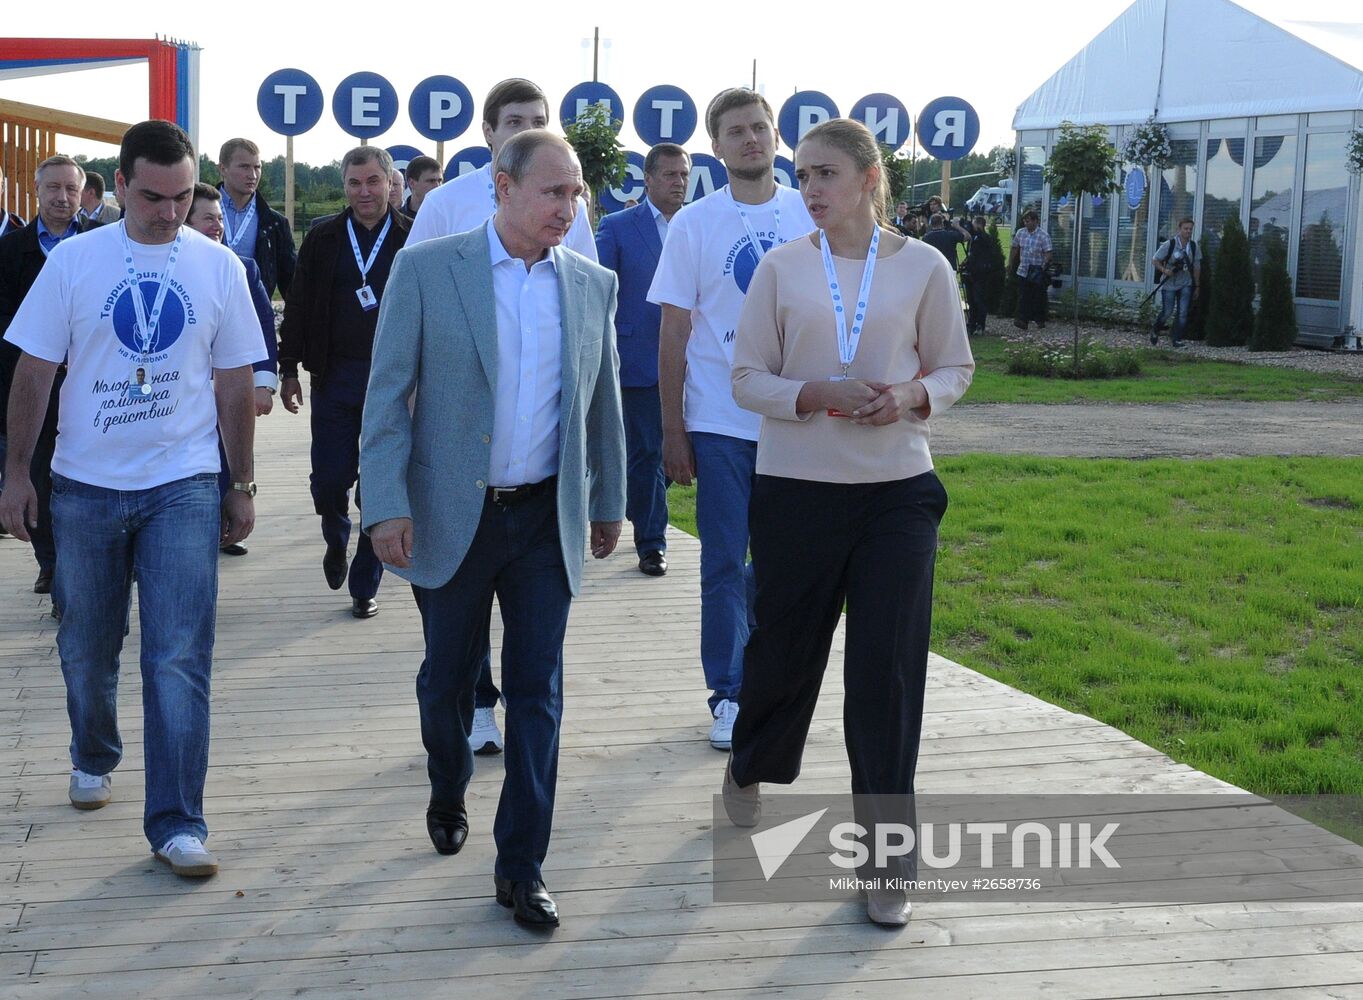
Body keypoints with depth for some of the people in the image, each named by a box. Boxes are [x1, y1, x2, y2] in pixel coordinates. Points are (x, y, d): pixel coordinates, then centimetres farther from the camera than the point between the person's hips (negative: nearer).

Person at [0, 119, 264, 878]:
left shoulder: (219, 267, -1)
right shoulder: (74, 261, -3)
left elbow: (235, 384, 5)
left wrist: (243, 487, 7)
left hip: (184, 487, -1)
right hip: (86, 485, 1)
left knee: (179, 658, -6)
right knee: (88, 647, 15)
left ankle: (177, 823, 1)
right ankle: (94, 759, 42)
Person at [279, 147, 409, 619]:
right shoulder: (323, 240, 6)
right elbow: (298, 309, 9)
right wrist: (289, 369, 5)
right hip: (334, 379, 2)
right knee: (329, 479, 1)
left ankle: (365, 586, 16)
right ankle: (336, 543, 34)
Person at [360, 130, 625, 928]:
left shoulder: (593, 285, 4)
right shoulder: (427, 269, -6)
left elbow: (603, 403, 13)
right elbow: (388, 394, -6)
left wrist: (609, 503, 16)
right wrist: (387, 505, -12)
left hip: (546, 520, 2)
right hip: (452, 518, -2)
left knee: (538, 693, 2)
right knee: (448, 679, 13)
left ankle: (522, 866, 10)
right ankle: (449, 795, 42)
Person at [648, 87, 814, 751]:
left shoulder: (809, 217, 3)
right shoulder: (692, 225, -1)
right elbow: (673, 334, 0)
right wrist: (673, 431, -3)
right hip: (719, 422, -1)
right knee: (724, 563, 3)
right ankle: (728, 695, 13)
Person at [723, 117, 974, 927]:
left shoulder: (923, 268, 0)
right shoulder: (782, 268, -1)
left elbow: (956, 367, 9)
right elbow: (748, 379, 1)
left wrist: (913, 396, -12)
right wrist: (820, 395, -17)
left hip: (898, 491, 0)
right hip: (797, 488, 0)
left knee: (889, 671, -1)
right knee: (786, 647, 12)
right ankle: (750, 768, 45)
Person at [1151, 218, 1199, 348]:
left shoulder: (1193, 246, 1)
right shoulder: (1169, 244, -12)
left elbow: (1196, 267, 9)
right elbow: (1154, 260, -5)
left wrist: (1196, 286, 11)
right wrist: (1164, 270, -23)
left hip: (1186, 284, 3)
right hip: (1169, 284, -3)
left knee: (1183, 313, -5)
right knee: (1167, 312, 1)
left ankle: (1177, 339, 4)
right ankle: (1154, 331, 28)